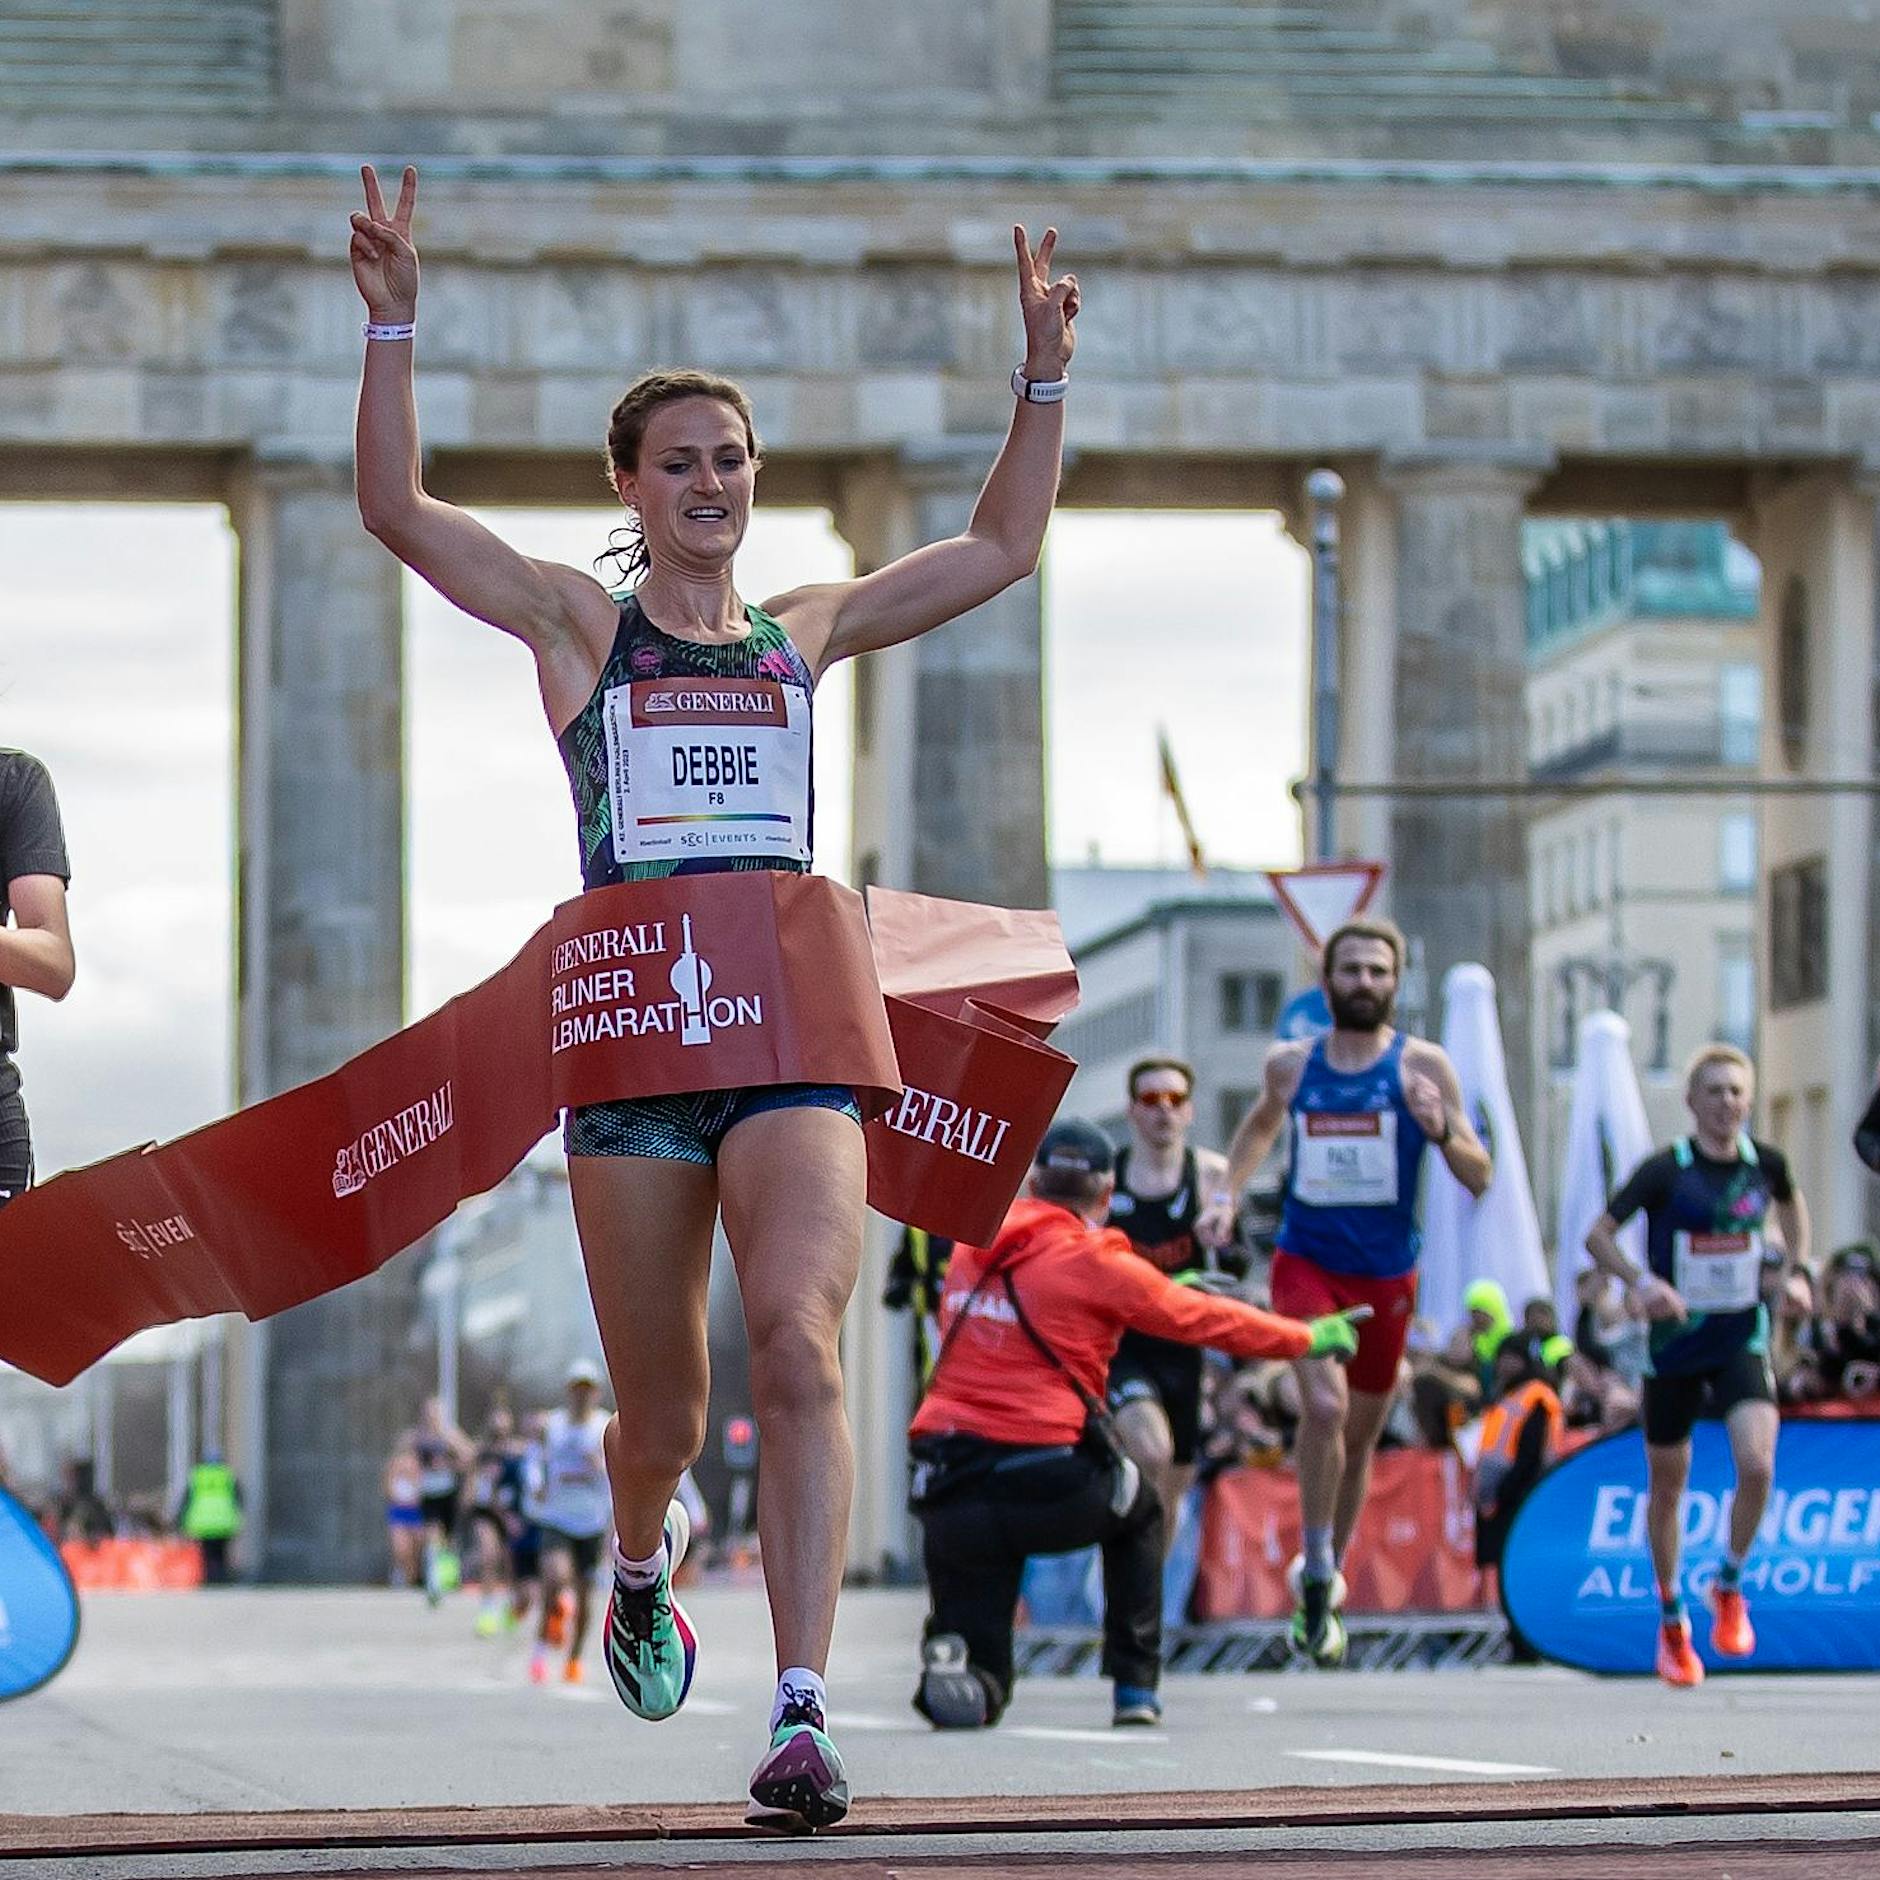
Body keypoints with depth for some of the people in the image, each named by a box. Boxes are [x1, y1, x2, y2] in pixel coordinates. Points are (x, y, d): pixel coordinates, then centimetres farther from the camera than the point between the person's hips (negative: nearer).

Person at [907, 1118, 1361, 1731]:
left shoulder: (972, 1247, 11)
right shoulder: (1096, 1264, -3)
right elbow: (1210, 1321, 7)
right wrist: (1310, 1337, 24)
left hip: (949, 1493, 4)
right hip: (1054, 1493, -4)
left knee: (973, 1700, 13)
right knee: (1139, 1513, 33)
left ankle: (950, 1659, -21)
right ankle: (1136, 1688, 24)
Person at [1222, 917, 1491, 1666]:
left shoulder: (1421, 1065, -5)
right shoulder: (1290, 1063, 2)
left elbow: (1479, 1178, -7)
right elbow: (1261, 1125, 25)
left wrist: (1440, 1131, -25)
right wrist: (1227, 1193, 12)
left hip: (1386, 1274, 1)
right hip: (1305, 1261, 0)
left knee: (1360, 1435, 13)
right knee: (1325, 1406, -23)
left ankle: (1326, 1589, 32)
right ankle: (1317, 1576, -9)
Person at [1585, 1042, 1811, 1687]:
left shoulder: (1766, 1163, -2)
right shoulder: (1666, 1170, -12)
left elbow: (1790, 1203, 21)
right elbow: (1599, 1234, -10)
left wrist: (1798, 1269, 9)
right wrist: (1641, 1281, -26)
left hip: (1742, 1340, 1)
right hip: (1675, 1342, -1)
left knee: (1757, 1465, -20)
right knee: (1667, 1486, 8)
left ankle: (1730, 1586, 5)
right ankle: (1671, 1620, 27)